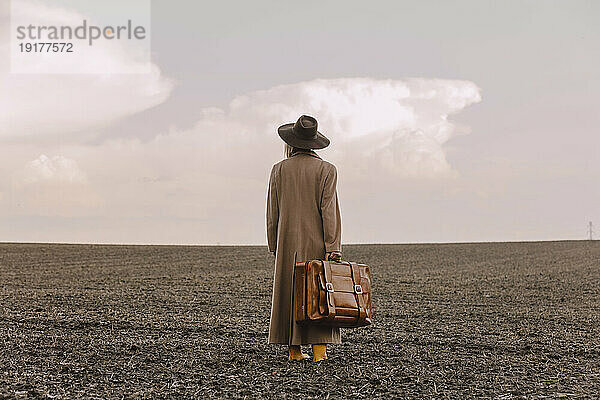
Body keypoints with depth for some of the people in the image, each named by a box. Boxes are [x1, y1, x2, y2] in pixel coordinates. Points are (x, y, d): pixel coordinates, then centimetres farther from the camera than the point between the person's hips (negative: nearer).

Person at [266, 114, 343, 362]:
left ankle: (294, 351, 9)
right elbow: (329, 210, -10)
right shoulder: (326, 170, -4)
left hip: (288, 242, 2)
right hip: (317, 242, -2)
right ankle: (319, 349, -5)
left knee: (289, 293, 7)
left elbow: (273, 213, 6)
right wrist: (332, 247, -11)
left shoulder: (279, 170, 4)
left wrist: (274, 246, 14)